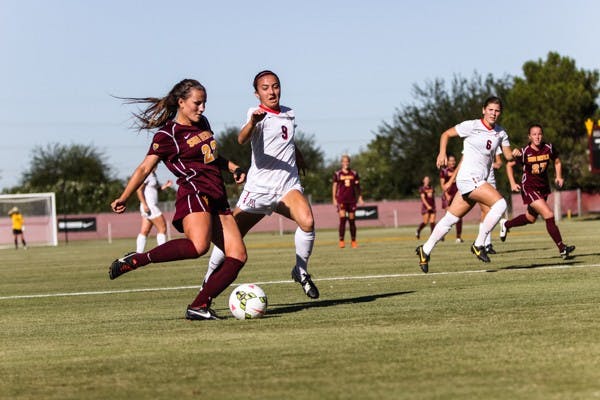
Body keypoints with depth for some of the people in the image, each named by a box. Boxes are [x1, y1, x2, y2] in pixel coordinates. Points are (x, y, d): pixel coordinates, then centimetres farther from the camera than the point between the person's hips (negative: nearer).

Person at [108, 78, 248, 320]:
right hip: (194, 193, -8)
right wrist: (124, 198, -11)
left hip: (217, 199, 8)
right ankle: (135, 260, -26)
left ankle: (199, 306, -11)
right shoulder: (168, 134, -2)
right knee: (198, 245, -36)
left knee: (238, 255, -7)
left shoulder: (202, 124, 20)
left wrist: (233, 168, 23)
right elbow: (145, 168, -4)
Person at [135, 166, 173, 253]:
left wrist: (165, 186, 7)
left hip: (152, 206, 10)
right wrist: (144, 204, -23)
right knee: (162, 228, -5)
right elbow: (139, 189, -18)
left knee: (144, 232, 6)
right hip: (149, 206, -10)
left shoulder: (153, 174, 16)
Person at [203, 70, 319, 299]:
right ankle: (209, 281, 21)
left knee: (307, 221, -25)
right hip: (258, 188, -3)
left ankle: (301, 273, -6)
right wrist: (252, 122, -50)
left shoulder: (289, 114, 11)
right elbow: (242, 139, -32)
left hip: (288, 186, 3)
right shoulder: (257, 114, -8)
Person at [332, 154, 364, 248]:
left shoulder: (354, 173, 8)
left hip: (352, 200, 3)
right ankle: (341, 241, -12)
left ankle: (353, 241, 15)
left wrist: (360, 198, 6)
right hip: (341, 200, -2)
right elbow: (334, 186, 6)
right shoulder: (337, 174, 3)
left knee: (352, 221, 6)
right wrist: (334, 199, -1)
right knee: (342, 219, -14)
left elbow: (357, 186, 13)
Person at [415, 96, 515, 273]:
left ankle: (425, 250, 22)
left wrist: (514, 155, -12)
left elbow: (508, 155, 11)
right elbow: (446, 134, 3)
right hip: (468, 177, -7)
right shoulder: (471, 126, -6)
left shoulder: (500, 132, 11)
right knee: (500, 203, -22)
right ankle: (479, 244, -14)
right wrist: (442, 153, -10)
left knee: (451, 218, 11)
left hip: (479, 182, 7)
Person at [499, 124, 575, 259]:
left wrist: (558, 177, -3)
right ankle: (562, 249, -16)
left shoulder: (549, 148, -6)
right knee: (549, 216, -19)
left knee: (531, 218, 21)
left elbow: (557, 162, 12)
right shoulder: (524, 152, -16)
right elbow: (509, 165, -3)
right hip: (529, 188, -6)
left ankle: (506, 224, 48)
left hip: (544, 187, 6)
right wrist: (513, 183, -12)